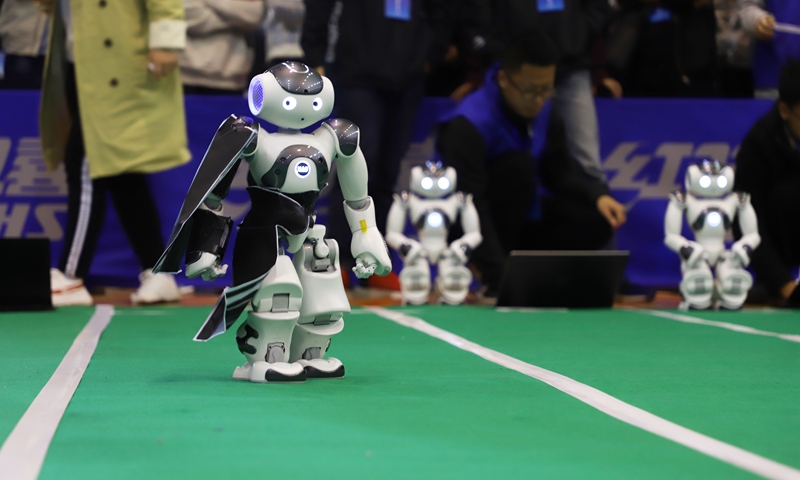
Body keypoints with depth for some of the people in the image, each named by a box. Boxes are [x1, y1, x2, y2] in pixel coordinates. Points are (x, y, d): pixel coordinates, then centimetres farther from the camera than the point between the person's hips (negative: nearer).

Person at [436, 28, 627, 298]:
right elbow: (470, 206, -33)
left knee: (597, 223, -14)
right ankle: (492, 279, -19)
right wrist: (499, 276, -41)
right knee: (519, 164, -30)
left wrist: (598, 195, -20)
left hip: (522, 221, 6)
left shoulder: (544, 113, -5)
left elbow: (560, 171, 2)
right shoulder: (469, 124, -27)